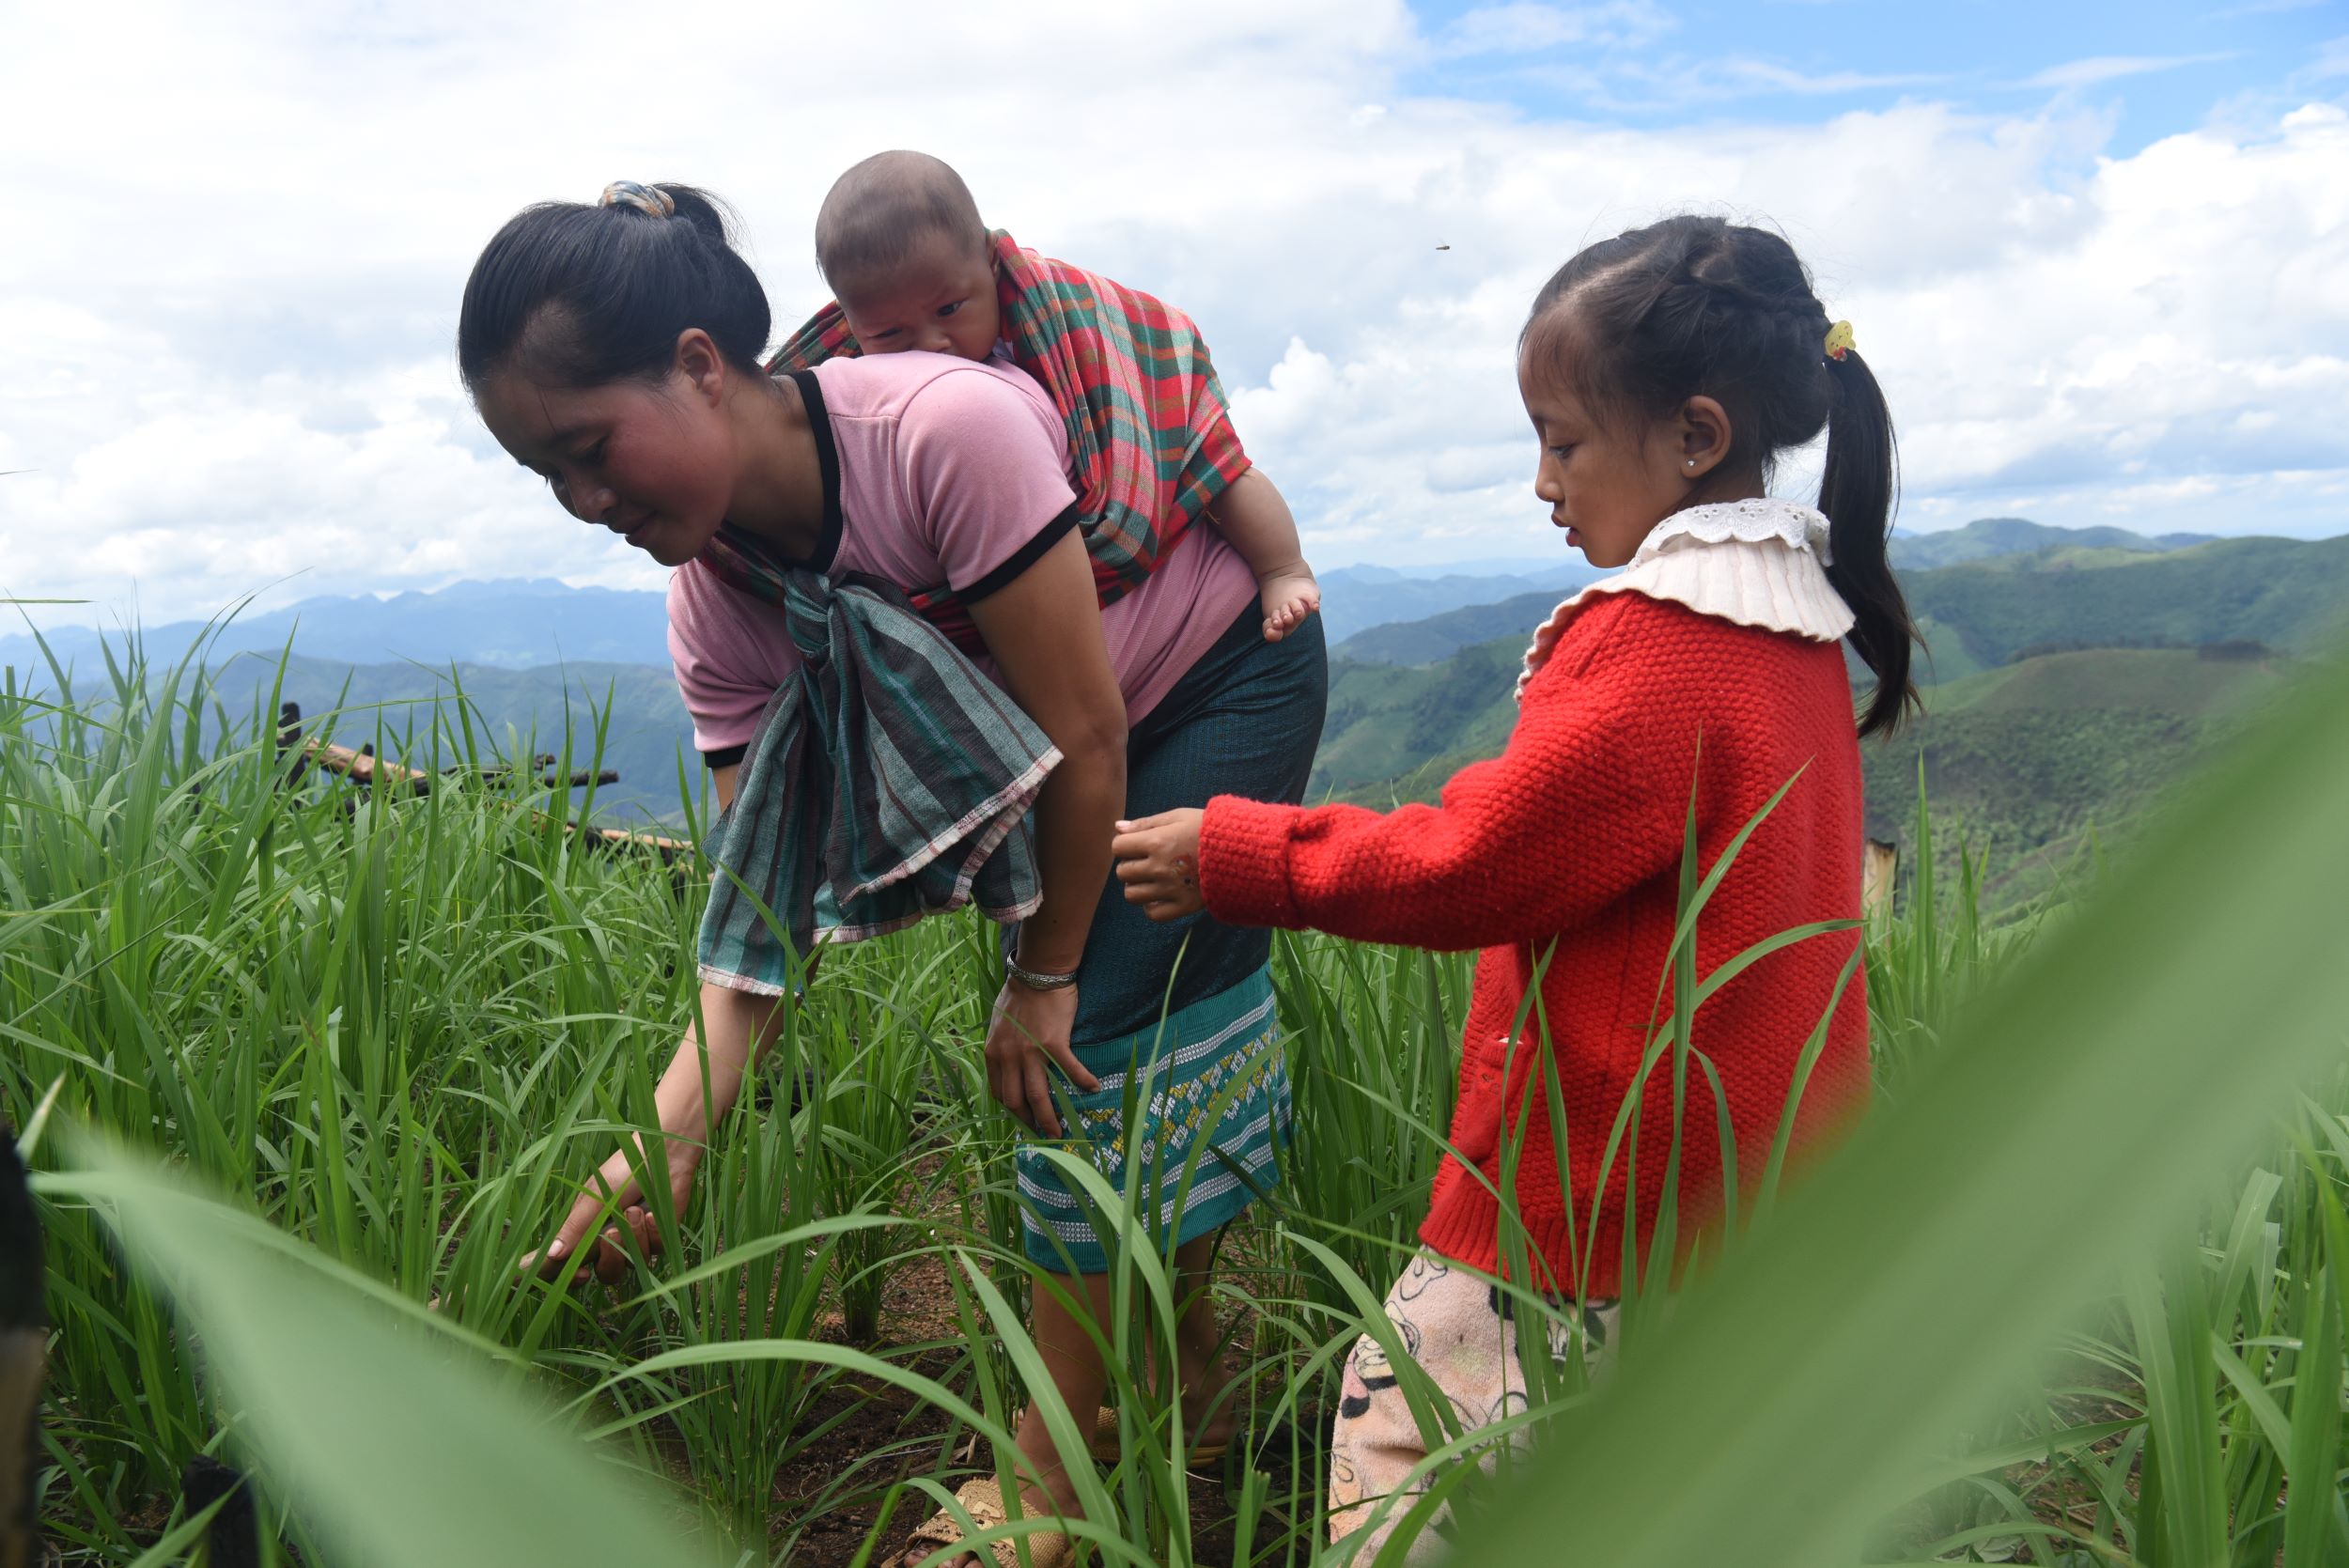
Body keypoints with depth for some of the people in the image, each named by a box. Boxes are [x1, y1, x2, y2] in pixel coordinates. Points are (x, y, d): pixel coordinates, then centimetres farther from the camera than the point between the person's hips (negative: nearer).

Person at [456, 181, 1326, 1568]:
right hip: (1088, 728, 6)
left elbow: (1086, 736, -29)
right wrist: (671, 1135, -28)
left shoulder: (947, 431, -37)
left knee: (1096, 1035, -10)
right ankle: (1187, 1373, 31)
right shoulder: (717, 602, -15)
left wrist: (1046, 975, -15)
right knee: (1167, 1025, 8)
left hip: (1230, 674, -6)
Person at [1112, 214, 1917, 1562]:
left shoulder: (1661, 648, -20)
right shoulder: (1795, 619, 9)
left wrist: (1235, 856, -11)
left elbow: (1469, 866, -18)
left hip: (1604, 1219, -10)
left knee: (1396, 1427, 1)